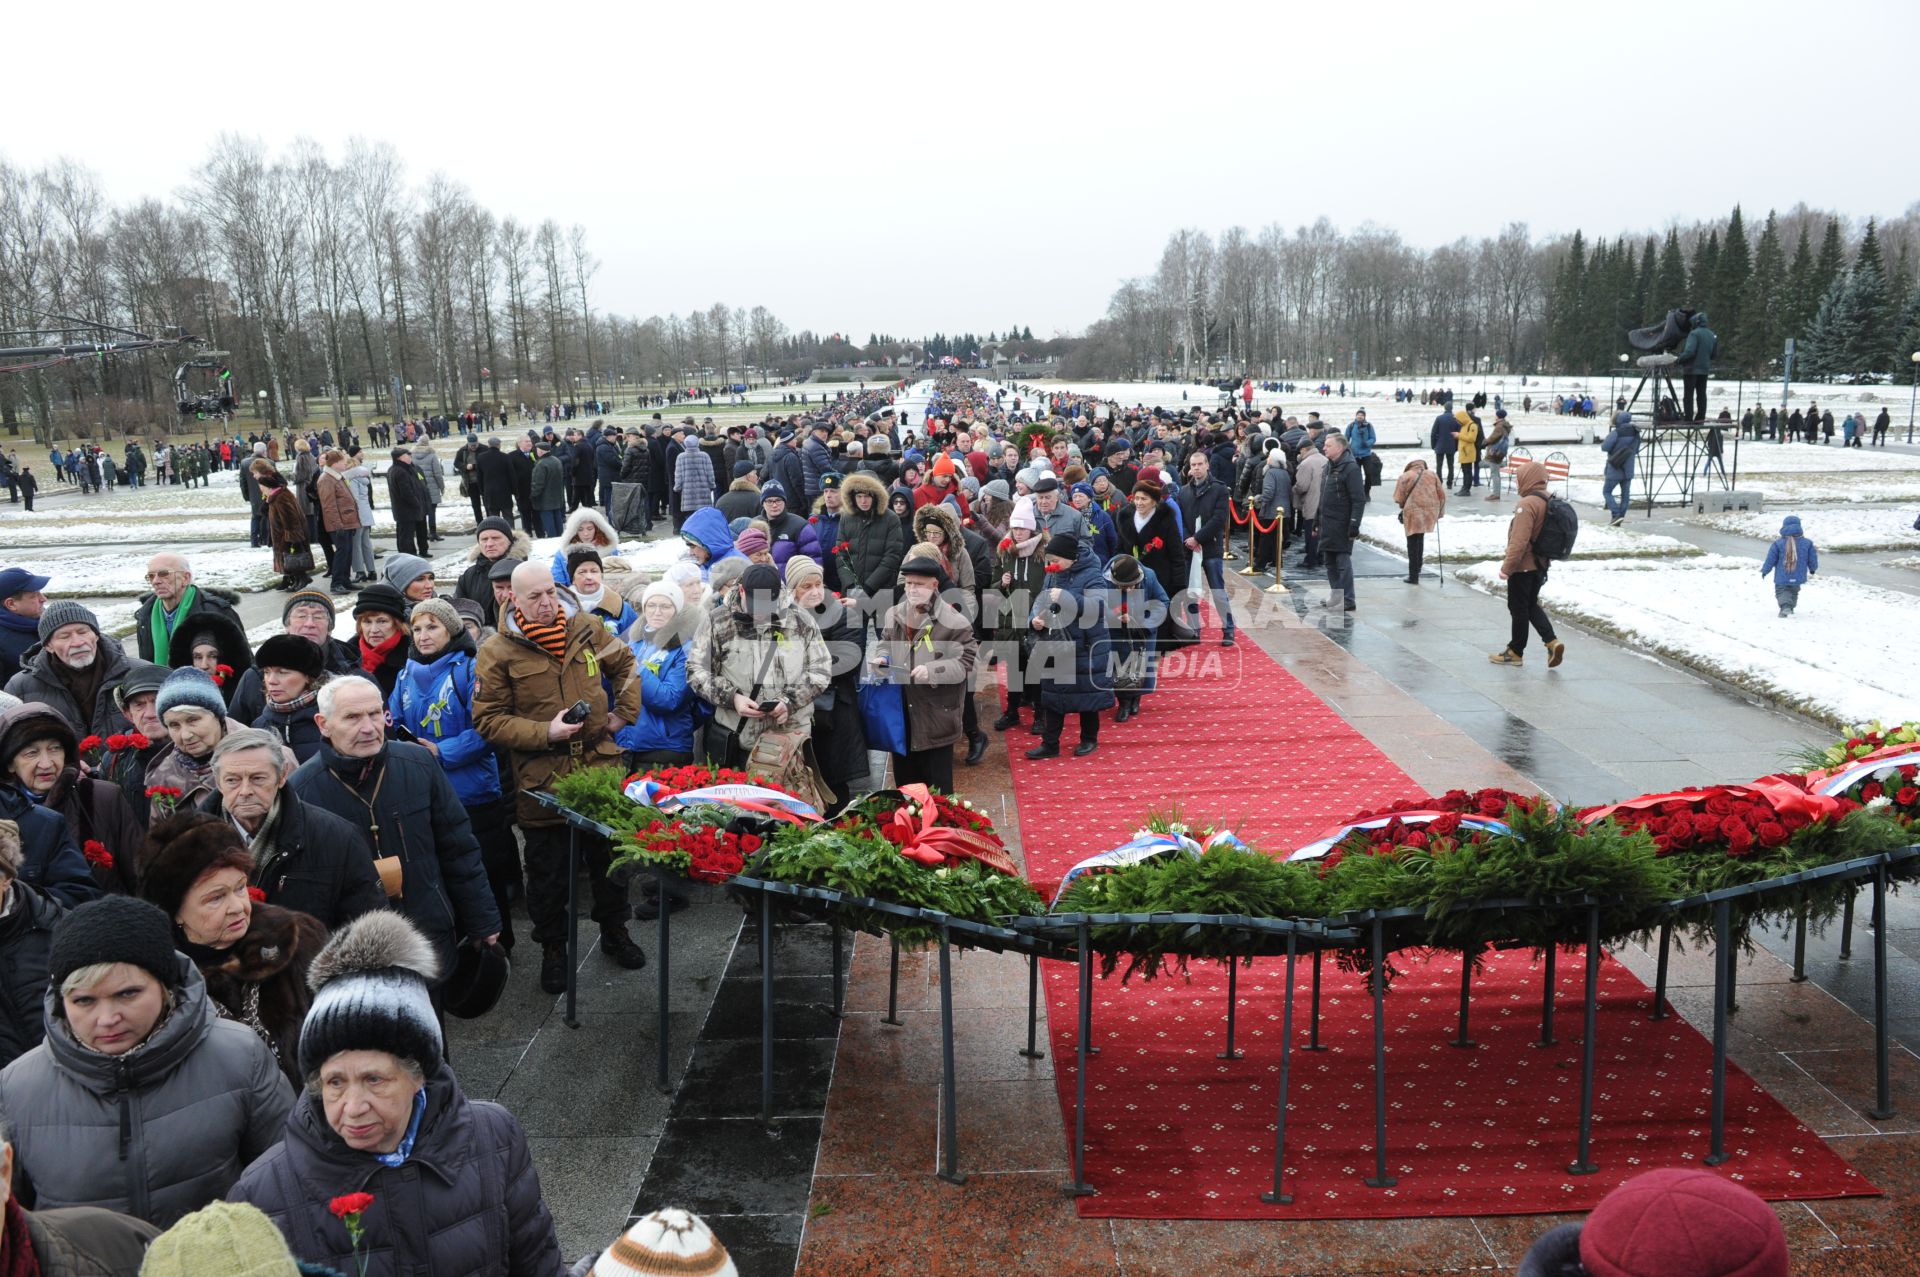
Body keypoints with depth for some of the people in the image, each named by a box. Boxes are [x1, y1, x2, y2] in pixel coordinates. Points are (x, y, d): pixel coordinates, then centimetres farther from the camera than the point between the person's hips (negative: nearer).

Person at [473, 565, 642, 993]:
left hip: (601, 765, 3)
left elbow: (624, 664, 17)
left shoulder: (585, 628, 0)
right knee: (548, 872, 8)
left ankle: (615, 932, 37)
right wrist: (545, 733, -20)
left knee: (610, 856, 17)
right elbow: (488, 719, -10)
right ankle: (552, 949, 28)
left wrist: (624, 713, 6)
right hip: (542, 777, -3)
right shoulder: (497, 652, -11)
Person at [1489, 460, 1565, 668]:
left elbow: (1519, 541, -26)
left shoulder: (1527, 504, -22)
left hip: (1523, 566, -9)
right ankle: (1552, 642, 6)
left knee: (1518, 608, 4)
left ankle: (1515, 651, 15)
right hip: (1540, 564, 9)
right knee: (1532, 605, 19)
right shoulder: (1549, 501, 6)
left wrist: (1506, 567, -20)